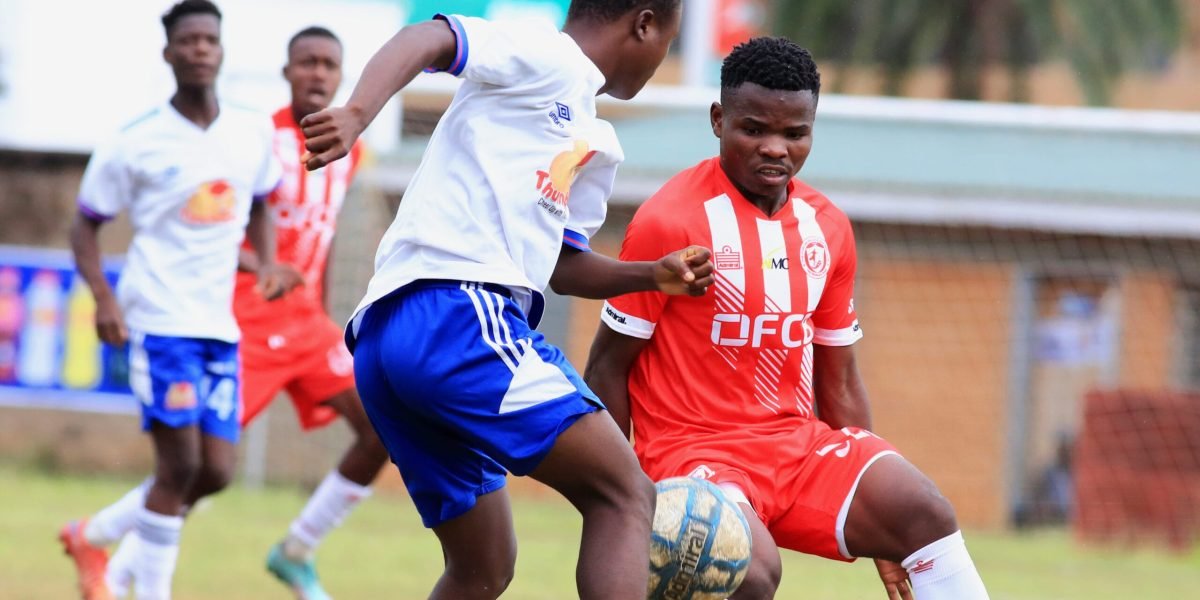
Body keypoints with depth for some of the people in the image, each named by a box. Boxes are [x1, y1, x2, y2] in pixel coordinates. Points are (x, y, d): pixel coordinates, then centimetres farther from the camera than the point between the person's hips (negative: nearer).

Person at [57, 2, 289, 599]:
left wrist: (267, 260, 4)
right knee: (181, 463, -13)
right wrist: (103, 296, -14)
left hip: (220, 325, 5)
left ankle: (93, 538, 23)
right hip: (159, 320, -5)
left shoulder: (253, 133, 6)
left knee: (216, 471, 2)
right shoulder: (136, 144, -7)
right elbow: (85, 224, 1)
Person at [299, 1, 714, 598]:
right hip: (457, 313, -10)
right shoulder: (547, 55, 2)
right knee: (624, 494, -11)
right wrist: (357, 113, -31)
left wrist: (652, 275, 21)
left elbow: (559, 262, 37)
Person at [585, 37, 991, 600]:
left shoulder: (827, 228, 8)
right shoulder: (669, 221, -10)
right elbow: (606, 368, -5)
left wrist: (882, 531, 15)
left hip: (801, 446, 6)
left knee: (926, 516, -17)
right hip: (694, 448, -6)